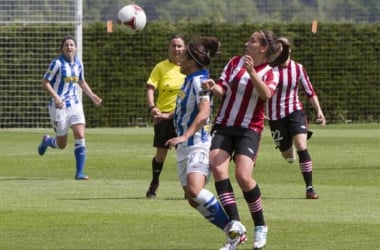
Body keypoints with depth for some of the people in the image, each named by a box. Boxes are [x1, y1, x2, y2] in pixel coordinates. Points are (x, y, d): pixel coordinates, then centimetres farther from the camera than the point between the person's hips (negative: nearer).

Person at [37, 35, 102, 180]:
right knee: (61, 145, 4)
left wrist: (92, 96, 10)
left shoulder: (78, 63, 6)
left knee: (80, 136, -13)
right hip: (59, 106, -4)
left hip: (75, 104, 4)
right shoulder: (57, 63, -12)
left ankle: (80, 172, -9)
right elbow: (45, 83, -12)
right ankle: (47, 141, 40)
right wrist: (56, 97, -26)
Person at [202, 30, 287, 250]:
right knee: (217, 168, -19)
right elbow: (223, 89, 3)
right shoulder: (236, 62, 9)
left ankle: (260, 227, 0)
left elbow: (266, 94, -21)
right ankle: (236, 223, -21)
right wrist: (214, 88, -19)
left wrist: (252, 73, -34)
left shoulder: (269, 73, -1)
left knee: (243, 176, -19)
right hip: (223, 126, 4)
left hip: (249, 129, -4)